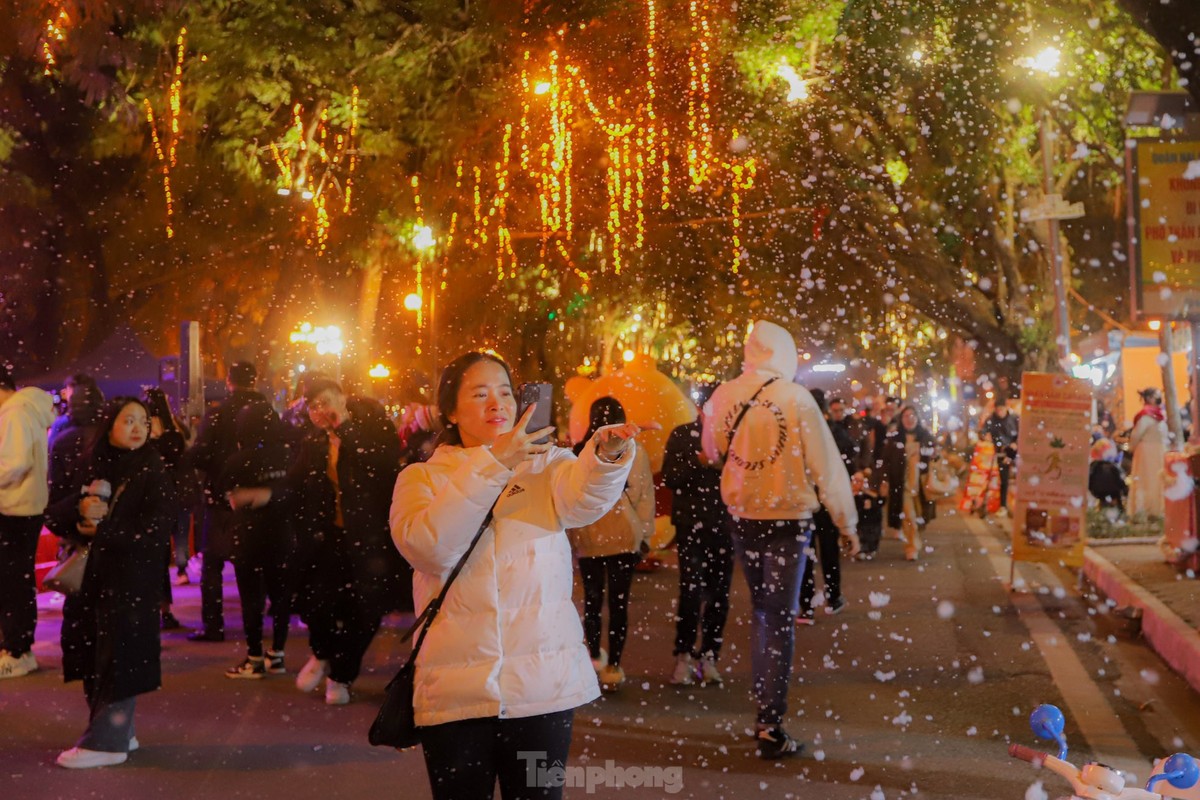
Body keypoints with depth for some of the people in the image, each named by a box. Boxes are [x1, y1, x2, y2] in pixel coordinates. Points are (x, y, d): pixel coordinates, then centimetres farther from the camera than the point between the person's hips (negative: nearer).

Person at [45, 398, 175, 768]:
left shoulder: (152, 470, -5)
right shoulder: (90, 466, 8)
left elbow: (155, 527, -14)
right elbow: (54, 514, 5)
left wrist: (99, 531, -14)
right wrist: (80, 507, -16)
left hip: (132, 577, -5)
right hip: (89, 575, 5)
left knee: (118, 655, -3)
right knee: (90, 653, 7)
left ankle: (107, 741, 3)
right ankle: (116, 731, 20)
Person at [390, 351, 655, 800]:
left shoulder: (544, 464, 7)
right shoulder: (421, 478, 4)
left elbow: (582, 498, -17)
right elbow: (428, 548, -18)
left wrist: (606, 454, -40)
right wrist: (493, 463, -24)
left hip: (545, 683, 1)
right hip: (457, 690, -1)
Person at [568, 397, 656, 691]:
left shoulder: (578, 454, -6)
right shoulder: (635, 452, -6)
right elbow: (646, 496, -2)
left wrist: (571, 536, 11)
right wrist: (644, 535, 7)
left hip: (588, 539, 1)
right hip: (625, 538, -1)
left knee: (592, 597, 17)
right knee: (618, 601, 4)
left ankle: (595, 656, 27)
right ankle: (613, 666, 6)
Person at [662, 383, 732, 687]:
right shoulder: (682, 435, 4)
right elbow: (670, 477, -3)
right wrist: (698, 462, -16)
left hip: (724, 523, 3)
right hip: (692, 523, -3)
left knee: (719, 593, 4)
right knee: (692, 591, -9)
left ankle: (709, 657, 14)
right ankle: (683, 657, 3)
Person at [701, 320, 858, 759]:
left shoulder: (723, 396, -2)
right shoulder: (795, 397, -13)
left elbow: (711, 453, 14)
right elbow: (826, 463, -9)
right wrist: (847, 521, -1)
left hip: (741, 517, 4)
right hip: (787, 518, -4)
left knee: (761, 609, 20)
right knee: (780, 617, 2)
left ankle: (763, 708, 25)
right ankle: (770, 727, 1)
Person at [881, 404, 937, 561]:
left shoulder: (926, 436, 5)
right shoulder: (893, 437, 0)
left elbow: (933, 460, 9)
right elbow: (886, 461, -1)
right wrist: (885, 481, -6)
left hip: (921, 483, 2)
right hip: (902, 483, -2)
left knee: (919, 516, 7)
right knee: (908, 516, -5)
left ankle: (913, 545, 23)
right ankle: (912, 548, 3)